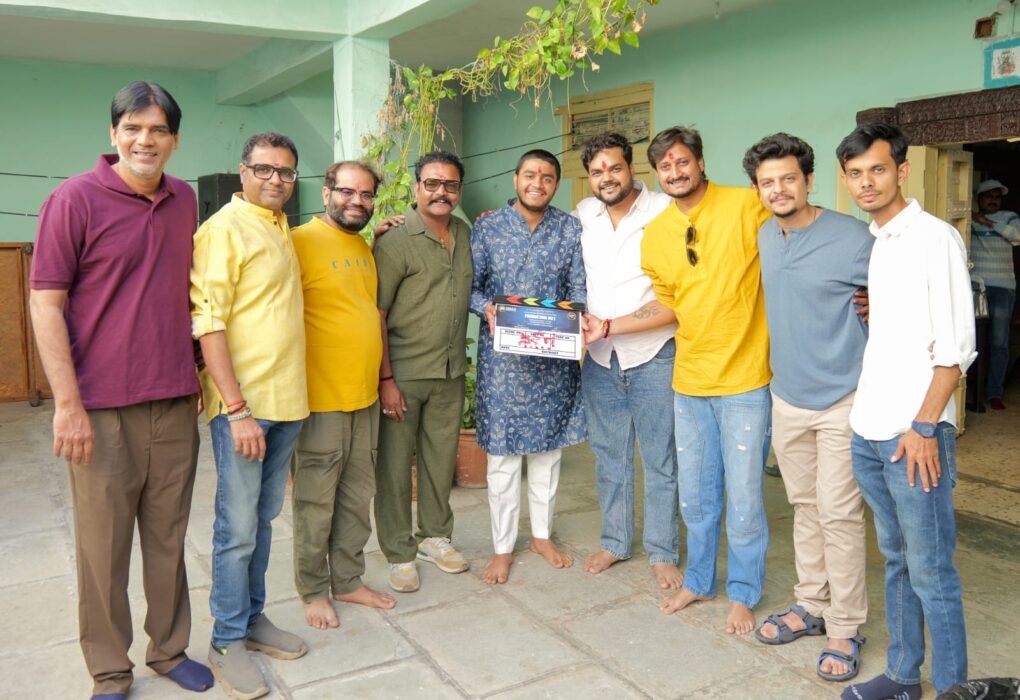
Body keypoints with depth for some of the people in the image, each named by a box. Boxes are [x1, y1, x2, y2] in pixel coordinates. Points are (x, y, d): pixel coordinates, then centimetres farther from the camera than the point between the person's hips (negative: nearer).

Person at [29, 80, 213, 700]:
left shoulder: (184, 201, 9)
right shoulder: (76, 199, -7)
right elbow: (45, 303, -8)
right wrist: (67, 403, -12)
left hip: (176, 404, 5)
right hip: (103, 409, -4)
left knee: (169, 537, 14)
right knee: (104, 545, 7)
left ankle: (170, 650, 30)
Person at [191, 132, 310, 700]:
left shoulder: (284, 232, 15)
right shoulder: (225, 228, -9)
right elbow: (208, 322, -16)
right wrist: (237, 409, -20)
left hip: (288, 400, 8)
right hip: (243, 402, -8)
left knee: (264, 519, 17)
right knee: (238, 527, 1)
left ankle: (253, 616, 31)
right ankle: (228, 640, 17)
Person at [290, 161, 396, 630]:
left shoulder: (365, 248, 13)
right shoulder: (302, 241, -11)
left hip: (365, 396, 7)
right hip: (320, 398, -7)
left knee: (357, 497, 16)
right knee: (316, 502, 6)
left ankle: (348, 581, 30)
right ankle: (313, 591, 23)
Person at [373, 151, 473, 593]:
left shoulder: (467, 235, 9)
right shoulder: (395, 241, -11)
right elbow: (375, 314, -13)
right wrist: (386, 379, -15)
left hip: (451, 373, 6)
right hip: (403, 373, -5)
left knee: (442, 458, 15)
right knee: (395, 464, 4)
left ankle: (435, 536, 33)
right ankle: (399, 553, 19)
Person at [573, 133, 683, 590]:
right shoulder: (583, 214, 3)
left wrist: (609, 326, -21)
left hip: (653, 357, -4)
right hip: (599, 358, 5)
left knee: (660, 459, 7)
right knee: (608, 455, 16)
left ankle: (663, 553, 24)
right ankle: (615, 542, 33)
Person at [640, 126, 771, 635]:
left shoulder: (746, 205, -10)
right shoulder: (655, 235, 6)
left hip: (744, 379, -4)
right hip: (689, 380, 5)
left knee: (743, 498, 5)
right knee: (695, 495, 16)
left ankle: (743, 594, 26)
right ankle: (698, 581, 36)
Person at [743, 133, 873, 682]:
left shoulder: (853, 238, -15)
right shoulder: (764, 236, 5)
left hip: (841, 400, -6)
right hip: (787, 396, 6)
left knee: (839, 515, 0)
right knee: (805, 507, 16)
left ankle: (845, 629, 15)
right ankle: (812, 605, 31)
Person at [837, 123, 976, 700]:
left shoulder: (935, 237, -9)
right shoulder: (867, 242, 13)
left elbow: (956, 345, -13)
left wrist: (924, 426, -16)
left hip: (916, 433, -7)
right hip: (868, 429, 7)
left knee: (931, 573, 0)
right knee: (897, 560, 17)